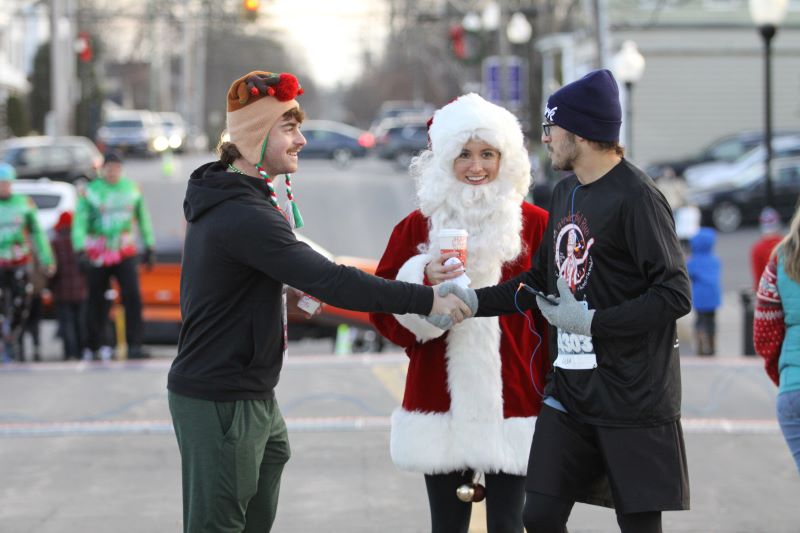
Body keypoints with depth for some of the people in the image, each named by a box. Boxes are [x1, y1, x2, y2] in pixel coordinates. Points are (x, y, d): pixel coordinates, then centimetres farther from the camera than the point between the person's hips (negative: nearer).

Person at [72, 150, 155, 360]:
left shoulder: (132, 189, 6)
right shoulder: (90, 191, -4)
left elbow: (143, 218, 17)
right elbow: (79, 222, -9)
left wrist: (149, 247, 17)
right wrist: (81, 251, -20)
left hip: (125, 254, 1)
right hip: (98, 255, -1)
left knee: (132, 296, -13)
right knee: (97, 302, 5)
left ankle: (134, 345, -11)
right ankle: (96, 345, 19)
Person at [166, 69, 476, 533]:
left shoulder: (224, 200, 13)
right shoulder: (244, 216, -22)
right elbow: (330, 281, -28)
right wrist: (426, 300, -26)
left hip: (253, 399, 10)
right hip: (221, 405, -10)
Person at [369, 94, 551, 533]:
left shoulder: (535, 225, 0)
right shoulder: (417, 226, 6)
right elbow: (384, 312, 4)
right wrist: (425, 283, -16)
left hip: (511, 405, -2)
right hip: (441, 406, 2)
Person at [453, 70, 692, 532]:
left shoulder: (636, 196, -13)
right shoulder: (566, 193, 13)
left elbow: (676, 296, -18)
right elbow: (541, 282, 23)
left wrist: (592, 321, -19)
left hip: (634, 397, -8)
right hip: (569, 390, 8)